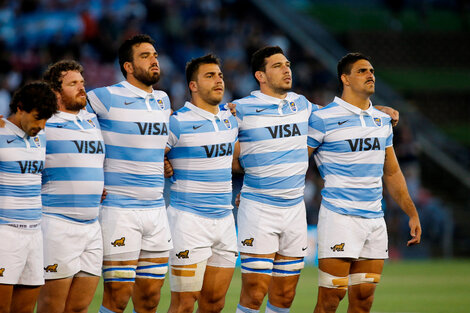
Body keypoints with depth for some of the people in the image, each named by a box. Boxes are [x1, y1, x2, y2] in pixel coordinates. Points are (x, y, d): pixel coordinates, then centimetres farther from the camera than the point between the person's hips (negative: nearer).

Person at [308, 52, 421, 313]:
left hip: (375, 220, 6)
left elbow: (392, 173, 21)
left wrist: (412, 214, 17)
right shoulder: (323, 119, -6)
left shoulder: (382, 120, 14)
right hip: (339, 218, -6)